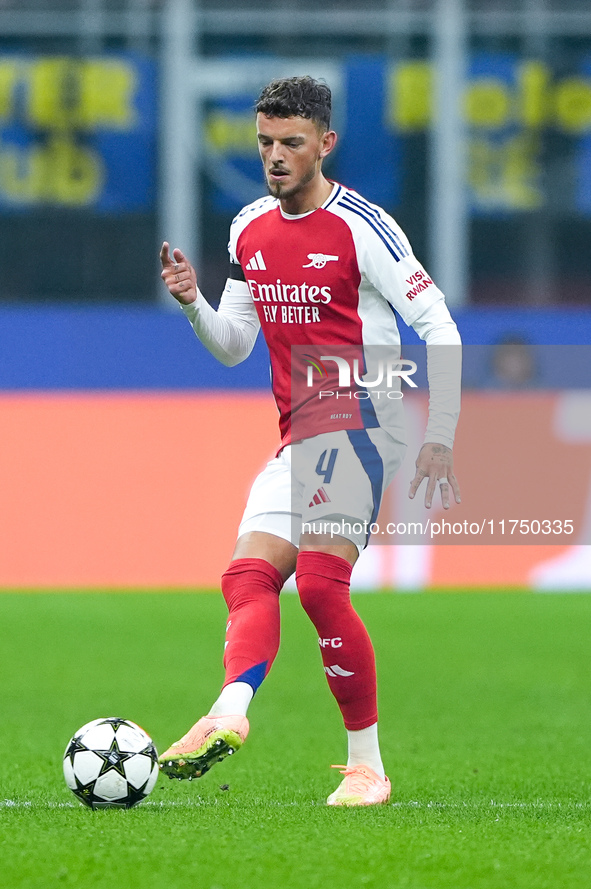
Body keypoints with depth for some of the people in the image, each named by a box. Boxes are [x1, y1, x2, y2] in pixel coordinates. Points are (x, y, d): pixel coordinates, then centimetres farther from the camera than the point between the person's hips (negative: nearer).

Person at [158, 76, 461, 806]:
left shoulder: (361, 226, -9)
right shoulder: (249, 230, 13)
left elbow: (439, 328, -8)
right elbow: (232, 345, 20)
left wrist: (440, 440, -12)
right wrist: (193, 304, -1)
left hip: (359, 422, -8)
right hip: (299, 436, 8)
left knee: (320, 581, -21)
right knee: (249, 577, -9)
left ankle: (366, 765, -16)